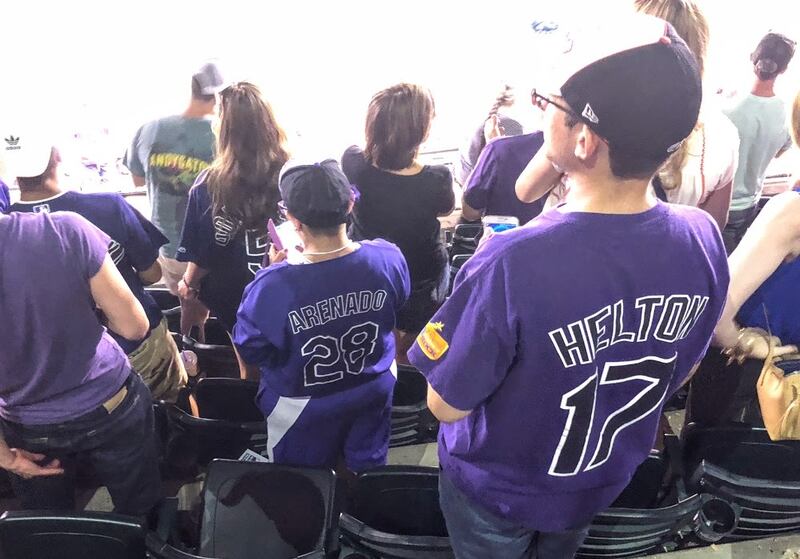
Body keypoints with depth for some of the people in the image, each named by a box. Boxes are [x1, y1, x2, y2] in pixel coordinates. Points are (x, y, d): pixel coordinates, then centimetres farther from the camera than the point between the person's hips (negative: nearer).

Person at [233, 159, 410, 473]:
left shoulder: (273, 287, -38)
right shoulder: (389, 258, -26)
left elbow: (250, 350, -17)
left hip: (304, 409, -2)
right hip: (375, 391, 3)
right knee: (368, 471, 31)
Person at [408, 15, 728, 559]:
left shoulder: (510, 265, -40)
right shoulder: (703, 239, -21)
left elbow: (447, 405, -23)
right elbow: (678, 375, -5)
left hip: (497, 491, -4)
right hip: (605, 481, 4)